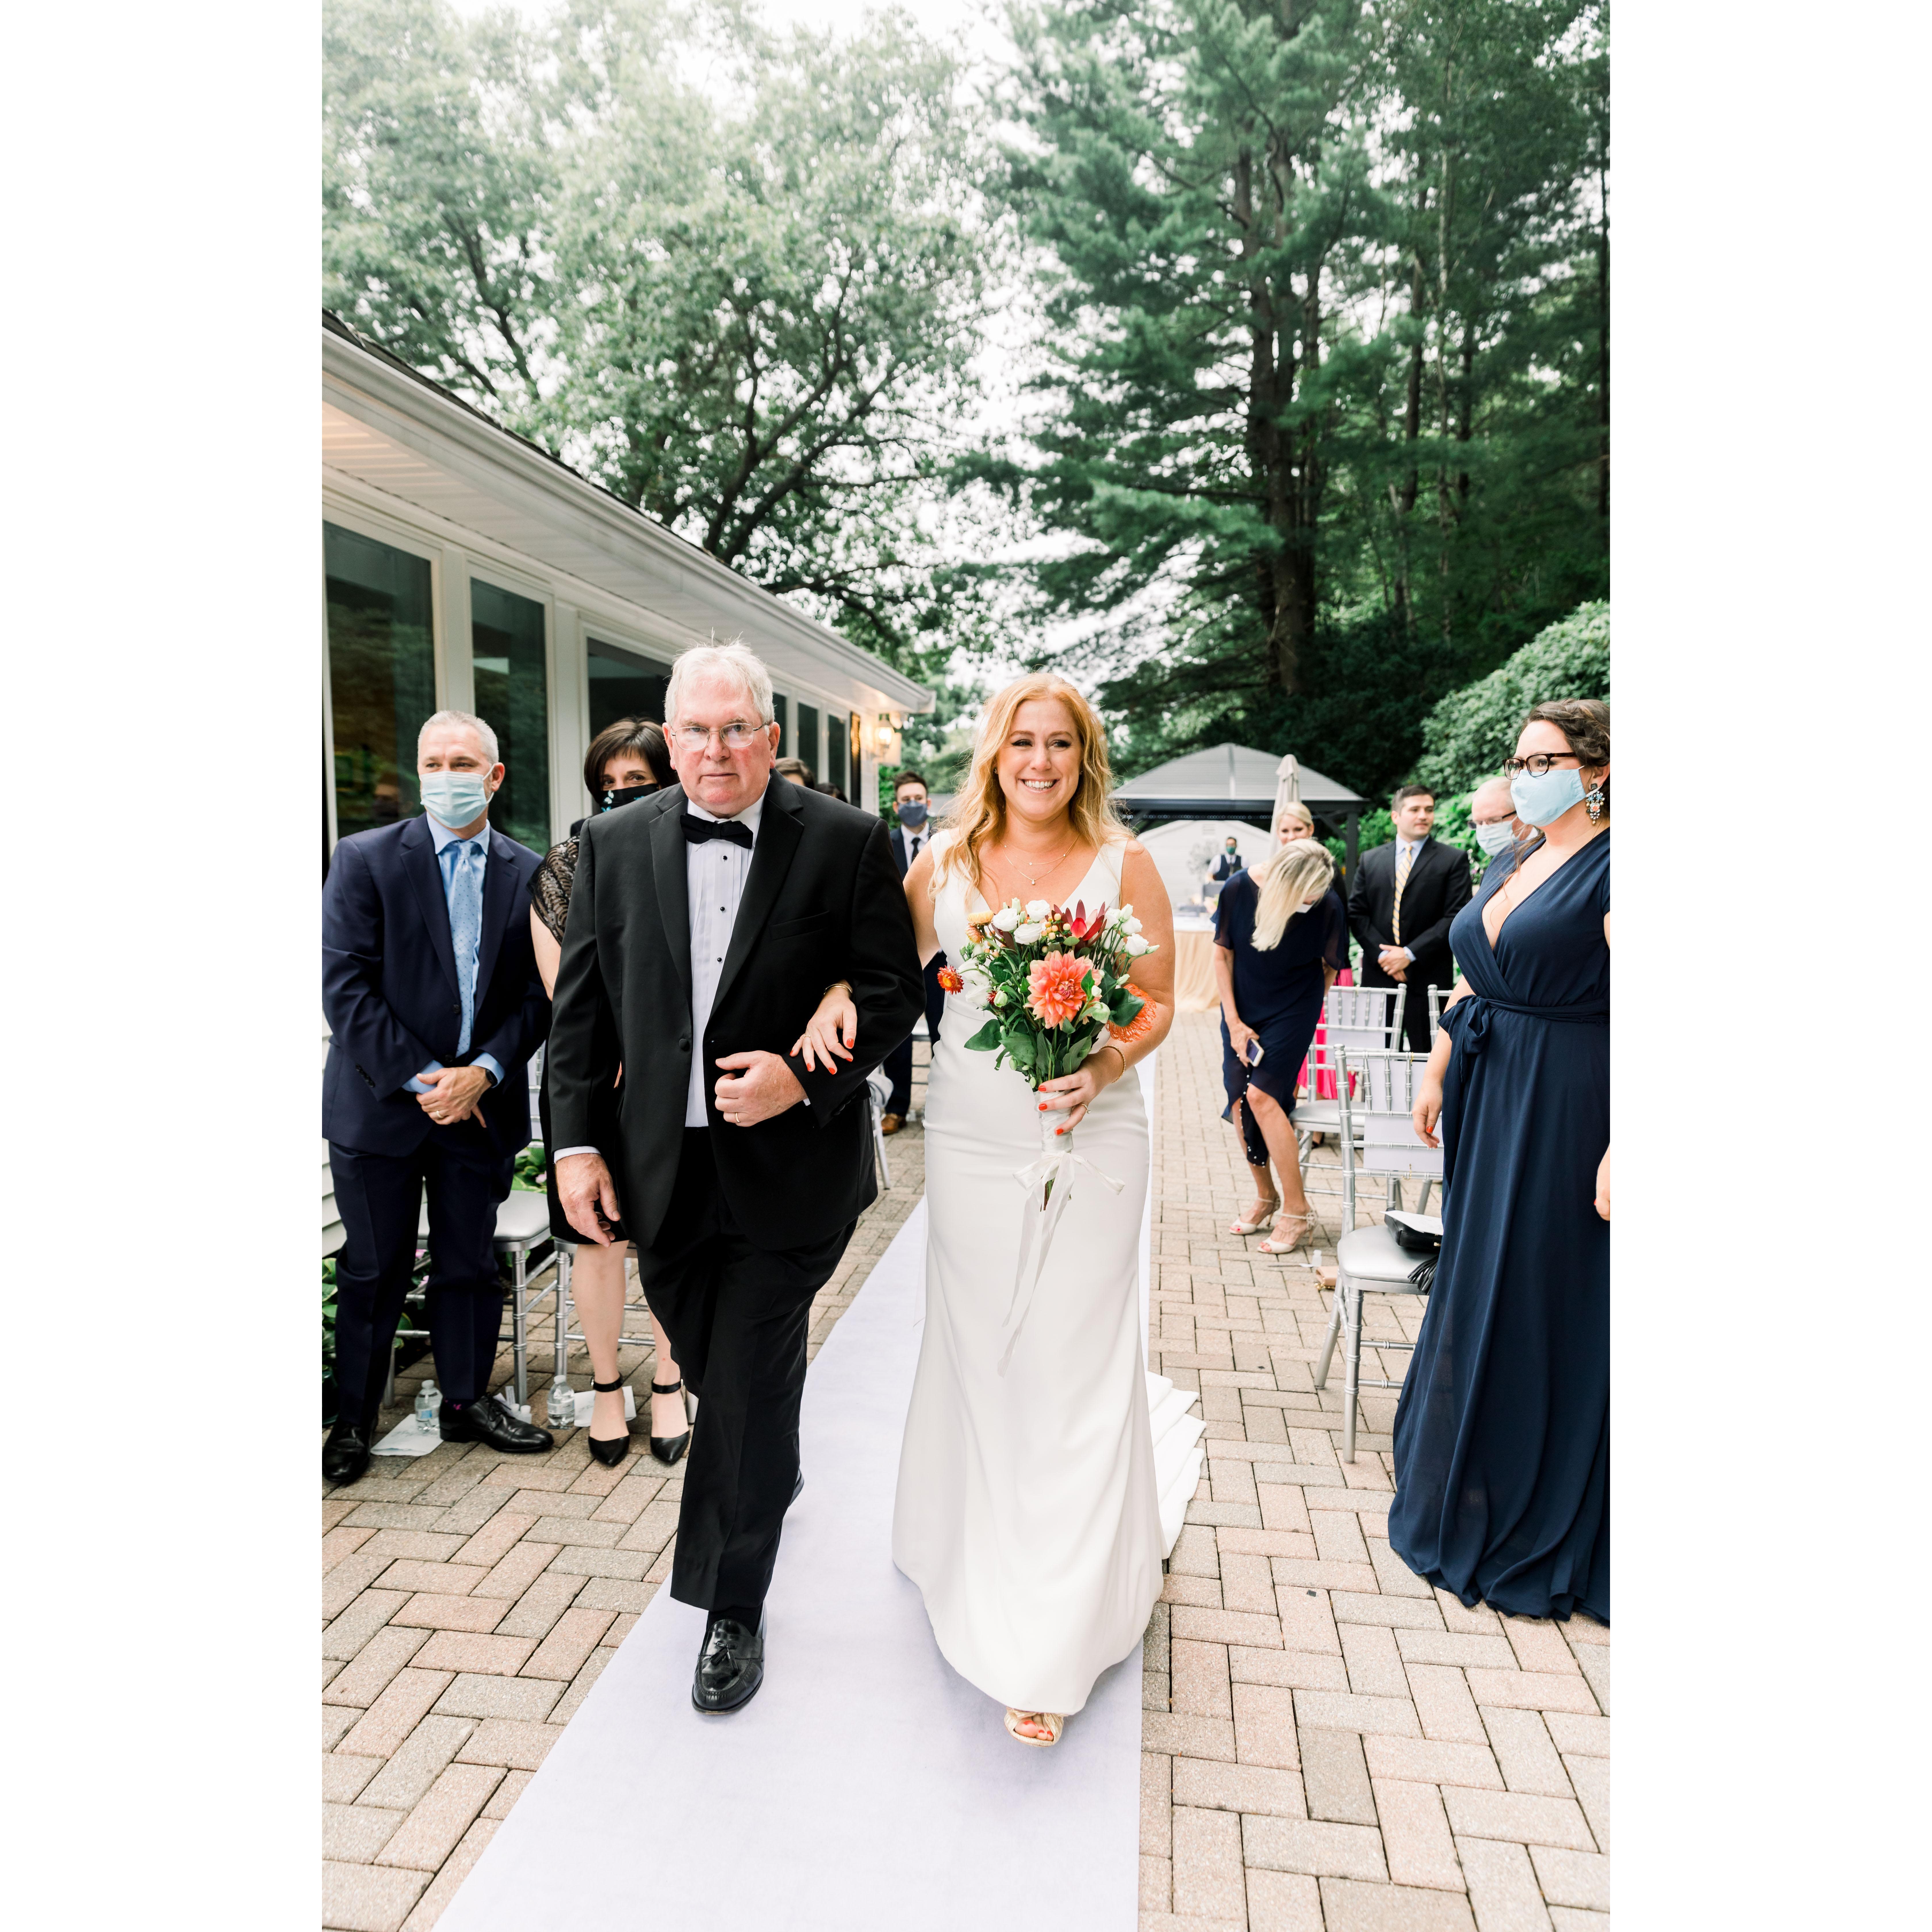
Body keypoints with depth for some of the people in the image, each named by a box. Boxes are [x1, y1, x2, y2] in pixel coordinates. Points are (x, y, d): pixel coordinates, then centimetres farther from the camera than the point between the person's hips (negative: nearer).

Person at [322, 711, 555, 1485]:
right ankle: (354, 1419, 27)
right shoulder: (366, 859, -3)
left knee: (471, 1266, 14)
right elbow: (344, 984, -9)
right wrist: (419, 1078, -14)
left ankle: (468, 1401, 31)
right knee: (372, 1271, 10)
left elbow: (537, 994, 2)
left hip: (481, 1102, 2)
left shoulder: (528, 873, 4)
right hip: (380, 1102, -2)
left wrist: (483, 1072, -12)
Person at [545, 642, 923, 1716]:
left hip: (786, 1169, -4)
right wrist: (578, 1143, -1)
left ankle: (733, 1607, 24)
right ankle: (776, 1475, 53)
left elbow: (892, 988, -6)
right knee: (717, 1377, 21)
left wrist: (803, 1077, -19)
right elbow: (584, 1007, 4)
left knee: (749, 1393, 3)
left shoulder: (847, 842, -6)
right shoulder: (615, 844, 3)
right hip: (664, 1174, 4)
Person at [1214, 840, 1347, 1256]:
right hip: (1243, 1009, 3)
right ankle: (1266, 1198, 20)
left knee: (1262, 1095, -15)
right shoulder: (1240, 889, -14)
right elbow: (1223, 955, -3)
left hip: (1293, 1013, -3)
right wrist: (1234, 1022, -5)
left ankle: (1298, 1210, -6)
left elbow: (1330, 969, 0)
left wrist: (1304, 1011, 6)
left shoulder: (1327, 905, -17)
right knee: (1239, 1101, 1)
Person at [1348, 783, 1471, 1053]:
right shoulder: (1370, 860, 12)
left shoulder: (1454, 861, 3)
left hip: (1428, 977, -3)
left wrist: (1410, 954, -12)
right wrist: (1381, 953, -7)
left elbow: (1456, 917, -6)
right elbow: (1356, 912, 7)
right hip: (1378, 975, 3)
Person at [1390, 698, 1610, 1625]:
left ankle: (1535, 1523, 24)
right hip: (1487, 1096, 8)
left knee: (1540, 1297, 3)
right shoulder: (1509, 867, 12)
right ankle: (1469, 1487, 38)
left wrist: (1619, 1149, -25)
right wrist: (1437, 1078, 16)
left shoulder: (1609, 871, -14)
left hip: (1566, 1105, -8)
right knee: (1477, 1281, 17)